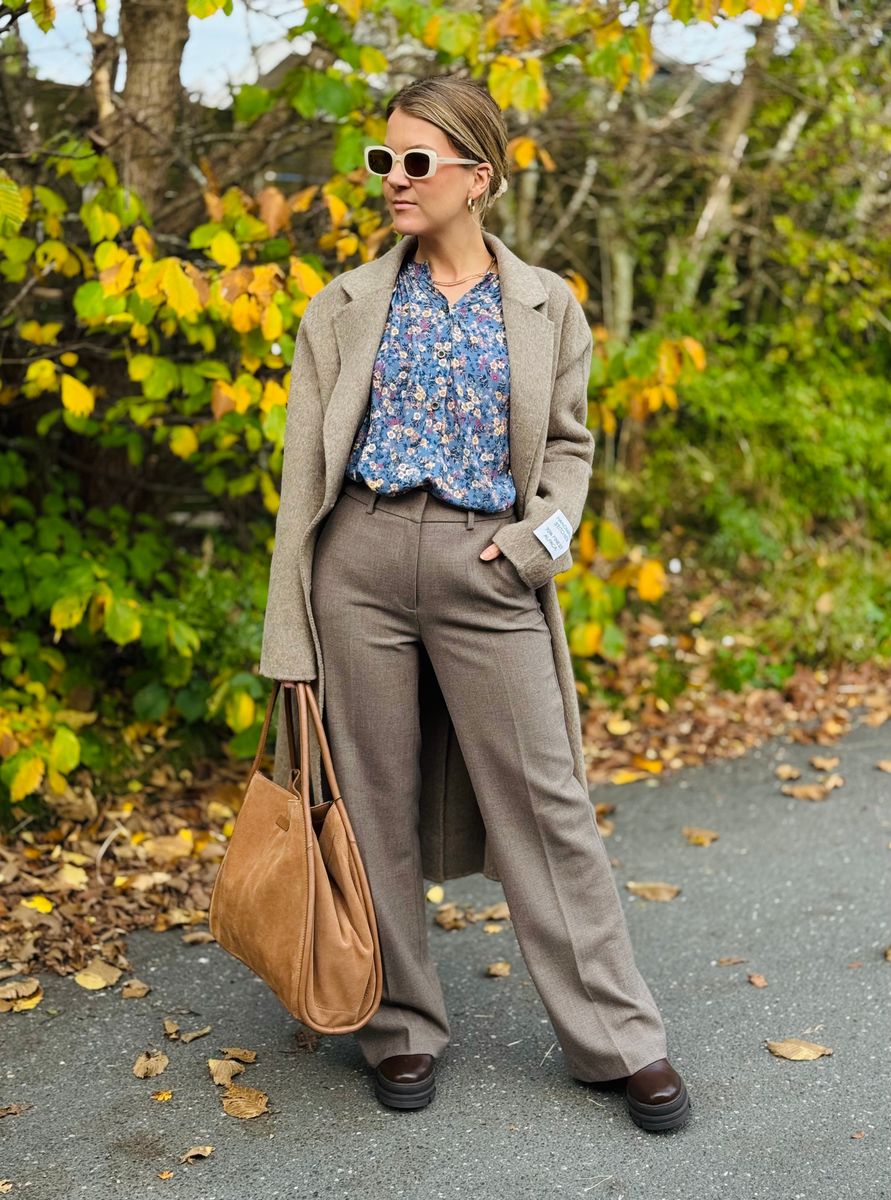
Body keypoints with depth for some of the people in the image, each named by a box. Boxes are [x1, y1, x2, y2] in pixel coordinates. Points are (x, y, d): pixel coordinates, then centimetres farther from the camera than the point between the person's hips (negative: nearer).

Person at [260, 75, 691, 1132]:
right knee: (376, 802, 7)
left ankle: (619, 1040, 16)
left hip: (485, 570, -1)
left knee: (546, 802, 2)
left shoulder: (547, 307, 8)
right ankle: (401, 1027, 25)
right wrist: (292, 632, 0)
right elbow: (304, 469, 5)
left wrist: (542, 534, -5)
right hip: (362, 560, 1)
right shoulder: (344, 307, 7)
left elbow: (569, 442, 15)